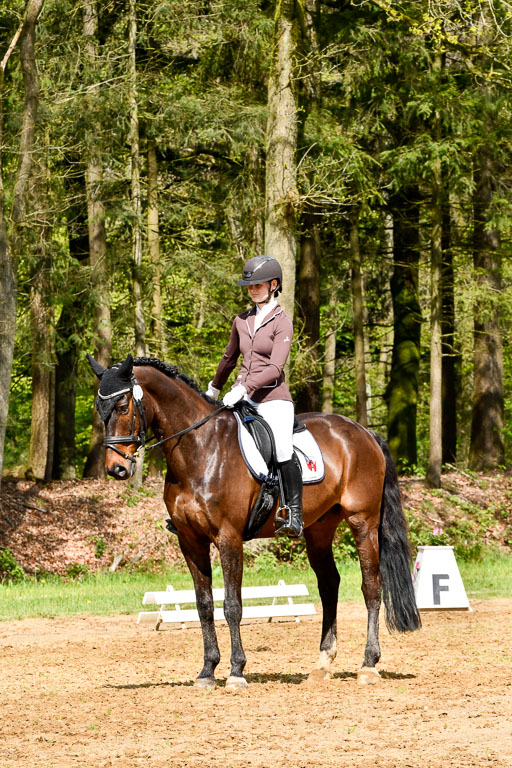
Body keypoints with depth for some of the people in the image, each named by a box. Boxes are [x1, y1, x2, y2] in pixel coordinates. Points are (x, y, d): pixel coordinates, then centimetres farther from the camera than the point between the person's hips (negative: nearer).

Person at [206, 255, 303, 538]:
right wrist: (214, 388, 41)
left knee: (282, 450, -25)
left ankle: (295, 516, -21)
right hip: (241, 397, 6)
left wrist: (244, 388, -25)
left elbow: (275, 367, -15)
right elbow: (229, 358, 30)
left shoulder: (282, 323, -4)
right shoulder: (242, 321, 14)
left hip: (273, 399, -6)